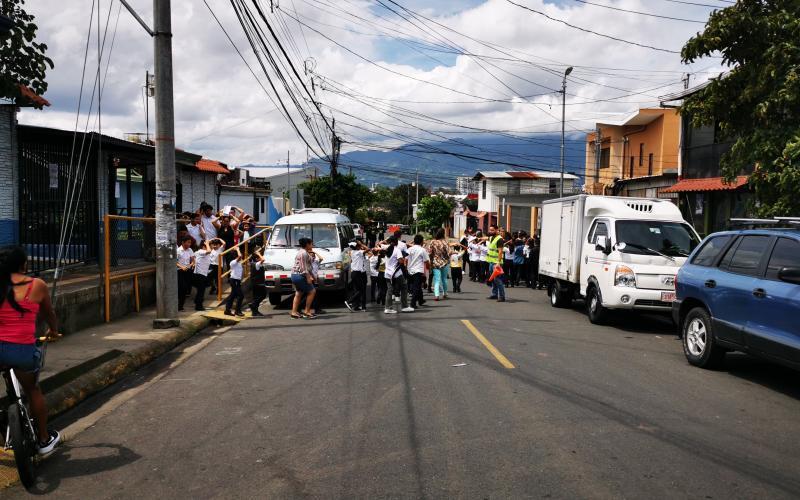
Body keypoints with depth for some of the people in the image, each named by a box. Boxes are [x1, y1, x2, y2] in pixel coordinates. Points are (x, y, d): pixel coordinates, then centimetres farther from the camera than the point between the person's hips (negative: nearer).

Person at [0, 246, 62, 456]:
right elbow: (49, 313, 17)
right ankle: (44, 440, 34)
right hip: (23, 350, -1)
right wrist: (53, 331, 38)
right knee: (33, 391, 22)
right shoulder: (37, 285, 0)